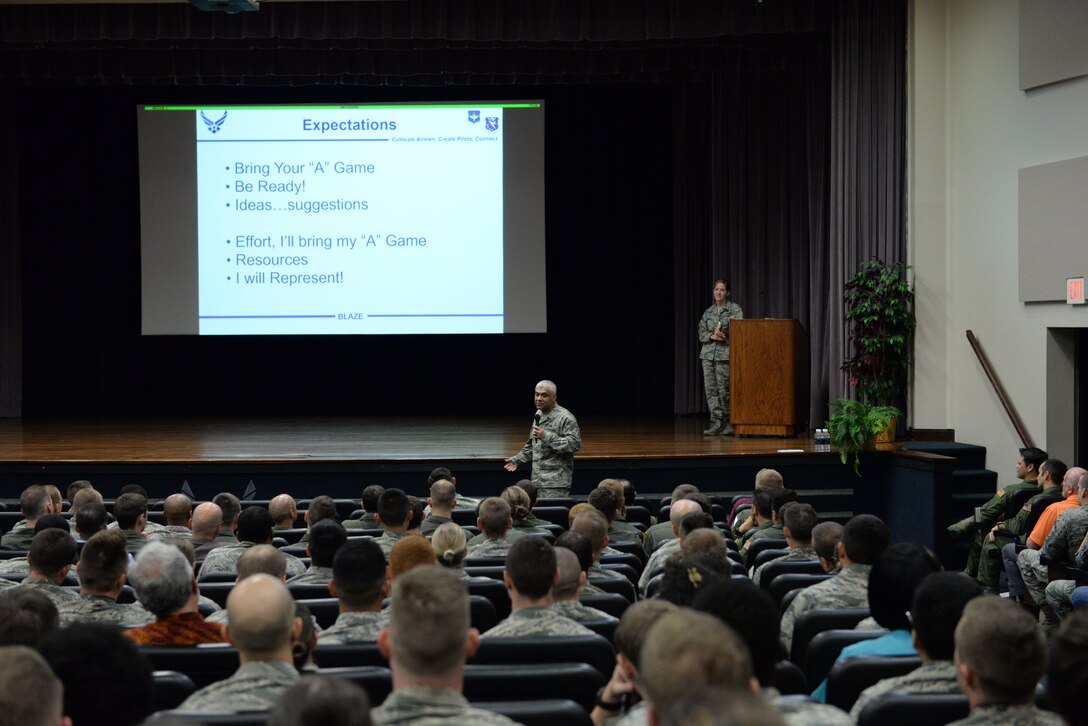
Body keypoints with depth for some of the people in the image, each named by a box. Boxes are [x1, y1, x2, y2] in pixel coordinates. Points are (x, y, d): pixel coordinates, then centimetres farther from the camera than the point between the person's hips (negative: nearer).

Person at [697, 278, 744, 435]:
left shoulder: (735, 309, 2)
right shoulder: (708, 312, 15)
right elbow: (701, 333, 10)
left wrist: (723, 335, -20)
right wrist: (712, 336, -9)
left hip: (725, 355, -5)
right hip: (708, 354, 5)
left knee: (724, 389, -6)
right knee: (710, 388, -1)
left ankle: (729, 422, 6)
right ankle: (716, 422, 1)